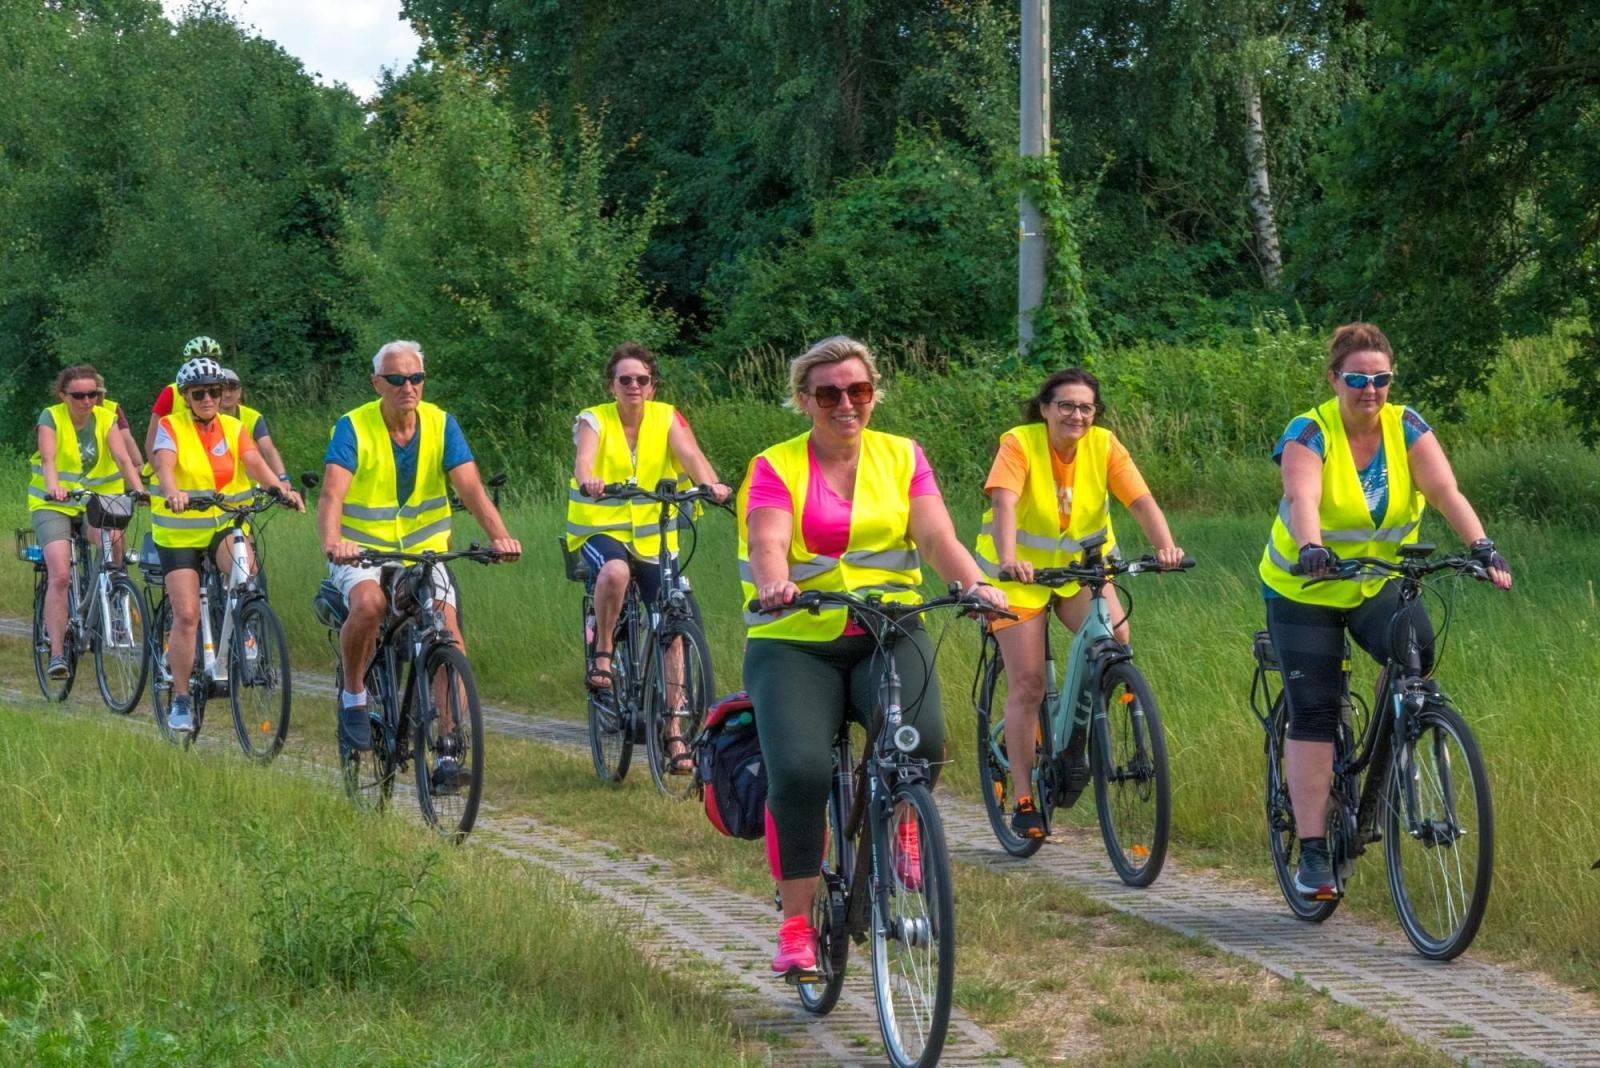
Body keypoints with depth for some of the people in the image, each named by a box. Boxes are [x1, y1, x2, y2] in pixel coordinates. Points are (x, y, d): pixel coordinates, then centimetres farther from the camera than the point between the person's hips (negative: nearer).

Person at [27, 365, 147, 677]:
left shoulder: (106, 419, -2)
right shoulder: (51, 418, -9)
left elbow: (122, 457, -16)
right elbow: (48, 459, -25)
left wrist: (139, 488, -34)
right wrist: (54, 487, -46)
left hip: (96, 502, 3)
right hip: (54, 504, -3)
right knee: (60, 575, -18)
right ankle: (56, 653, -16)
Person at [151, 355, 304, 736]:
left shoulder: (233, 428, 1)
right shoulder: (170, 427, -8)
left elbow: (254, 463, -15)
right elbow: (164, 464, -26)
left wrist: (280, 487, -35)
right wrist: (173, 492, -48)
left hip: (224, 524, 2)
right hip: (179, 532, -2)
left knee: (244, 566, -32)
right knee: (186, 614, -8)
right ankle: (180, 700, 4)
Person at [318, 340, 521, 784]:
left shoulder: (440, 424, -5)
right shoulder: (353, 427, -12)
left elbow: (471, 487, -15)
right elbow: (332, 493, -25)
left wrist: (499, 535, -33)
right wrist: (332, 541, -46)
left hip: (425, 551, 3)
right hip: (363, 552, -3)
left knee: (448, 632, -17)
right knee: (369, 603, -34)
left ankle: (448, 751, -11)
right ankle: (353, 695, -8)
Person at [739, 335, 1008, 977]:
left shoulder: (902, 457, 9)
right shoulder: (775, 468, 2)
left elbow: (936, 535, -4)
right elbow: (768, 543, -15)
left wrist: (974, 583, -25)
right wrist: (775, 585, -38)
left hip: (888, 634, 1)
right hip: (795, 641, -1)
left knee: (921, 739, -28)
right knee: (799, 770, -23)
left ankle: (900, 826, 5)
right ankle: (796, 924, -7)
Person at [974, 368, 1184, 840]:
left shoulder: (1105, 446, -10)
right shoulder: (1020, 444, -19)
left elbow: (1141, 500, -20)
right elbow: (1003, 503, -33)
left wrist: (1166, 547, -38)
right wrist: (1008, 559, -51)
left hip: (1081, 569, 3)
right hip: (1021, 572, -3)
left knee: (1115, 636, -24)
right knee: (1028, 685, -7)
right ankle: (1024, 799, 6)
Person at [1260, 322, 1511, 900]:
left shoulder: (1406, 428, -9)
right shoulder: (1309, 434, -17)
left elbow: (1446, 492, -22)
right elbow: (1302, 498, -35)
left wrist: (1481, 546, -39)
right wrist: (1311, 549, -56)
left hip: (1377, 585, 2)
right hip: (1303, 590, -2)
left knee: (1415, 647, -28)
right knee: (1314, 715, -8)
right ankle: (1312, 852, -3)